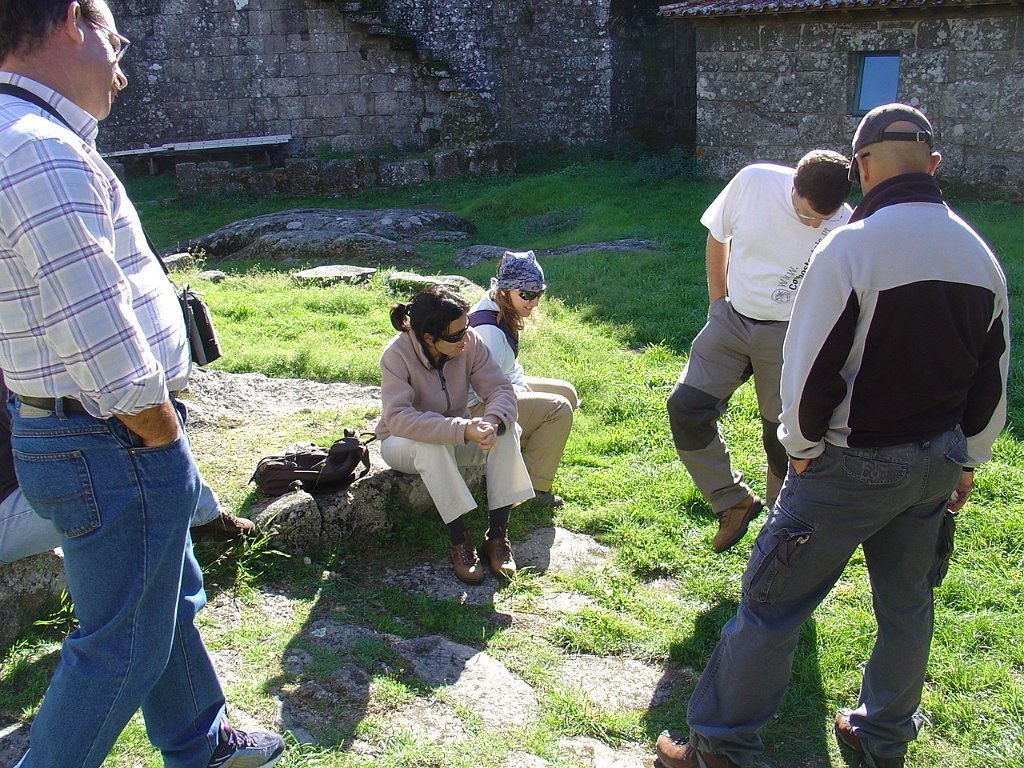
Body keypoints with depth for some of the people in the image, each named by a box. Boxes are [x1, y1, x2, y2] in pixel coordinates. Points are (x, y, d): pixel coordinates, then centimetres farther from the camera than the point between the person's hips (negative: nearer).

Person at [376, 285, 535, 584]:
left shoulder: (469, 341, -17)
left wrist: (493, 420, -41)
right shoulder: (397, 354, -28)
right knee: (431, 445, -39)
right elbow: (398, 418, -39)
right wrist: (463, 430, -48)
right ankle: (459, 540, -26)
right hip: (403, 444, -4)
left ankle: (497, 535, -20)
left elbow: (500, 389, -17)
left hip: (457, 437, 4)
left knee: (507, 432, -25)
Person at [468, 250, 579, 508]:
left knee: (567, 393, 11)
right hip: (477, 407, -11)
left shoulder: (504, 314, 4)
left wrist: (524, 388, 2)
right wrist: (521, 396, -18)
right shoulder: (489, 329, -28)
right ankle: (532, 488, -12)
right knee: (559, 409, -19)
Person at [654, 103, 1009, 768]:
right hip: (937, 462, 7)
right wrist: (966, 463, 21)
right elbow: (992, 382, 10)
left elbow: (811, 369, -19)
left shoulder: (851, 247, -19)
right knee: (907, 603, 21)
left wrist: (803, 449, -2)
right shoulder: (983, 256, 3)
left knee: (772, 602, 4)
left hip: (851, 465, -7)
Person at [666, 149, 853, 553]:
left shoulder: (846, 230, -18)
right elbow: (717, 236, 2)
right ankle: (734, 501, 12)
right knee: (686, 407, -5)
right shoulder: (754, 182, -15)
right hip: (733, 320, 3)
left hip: (790, 336, -2)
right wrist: (717, 300, 3)